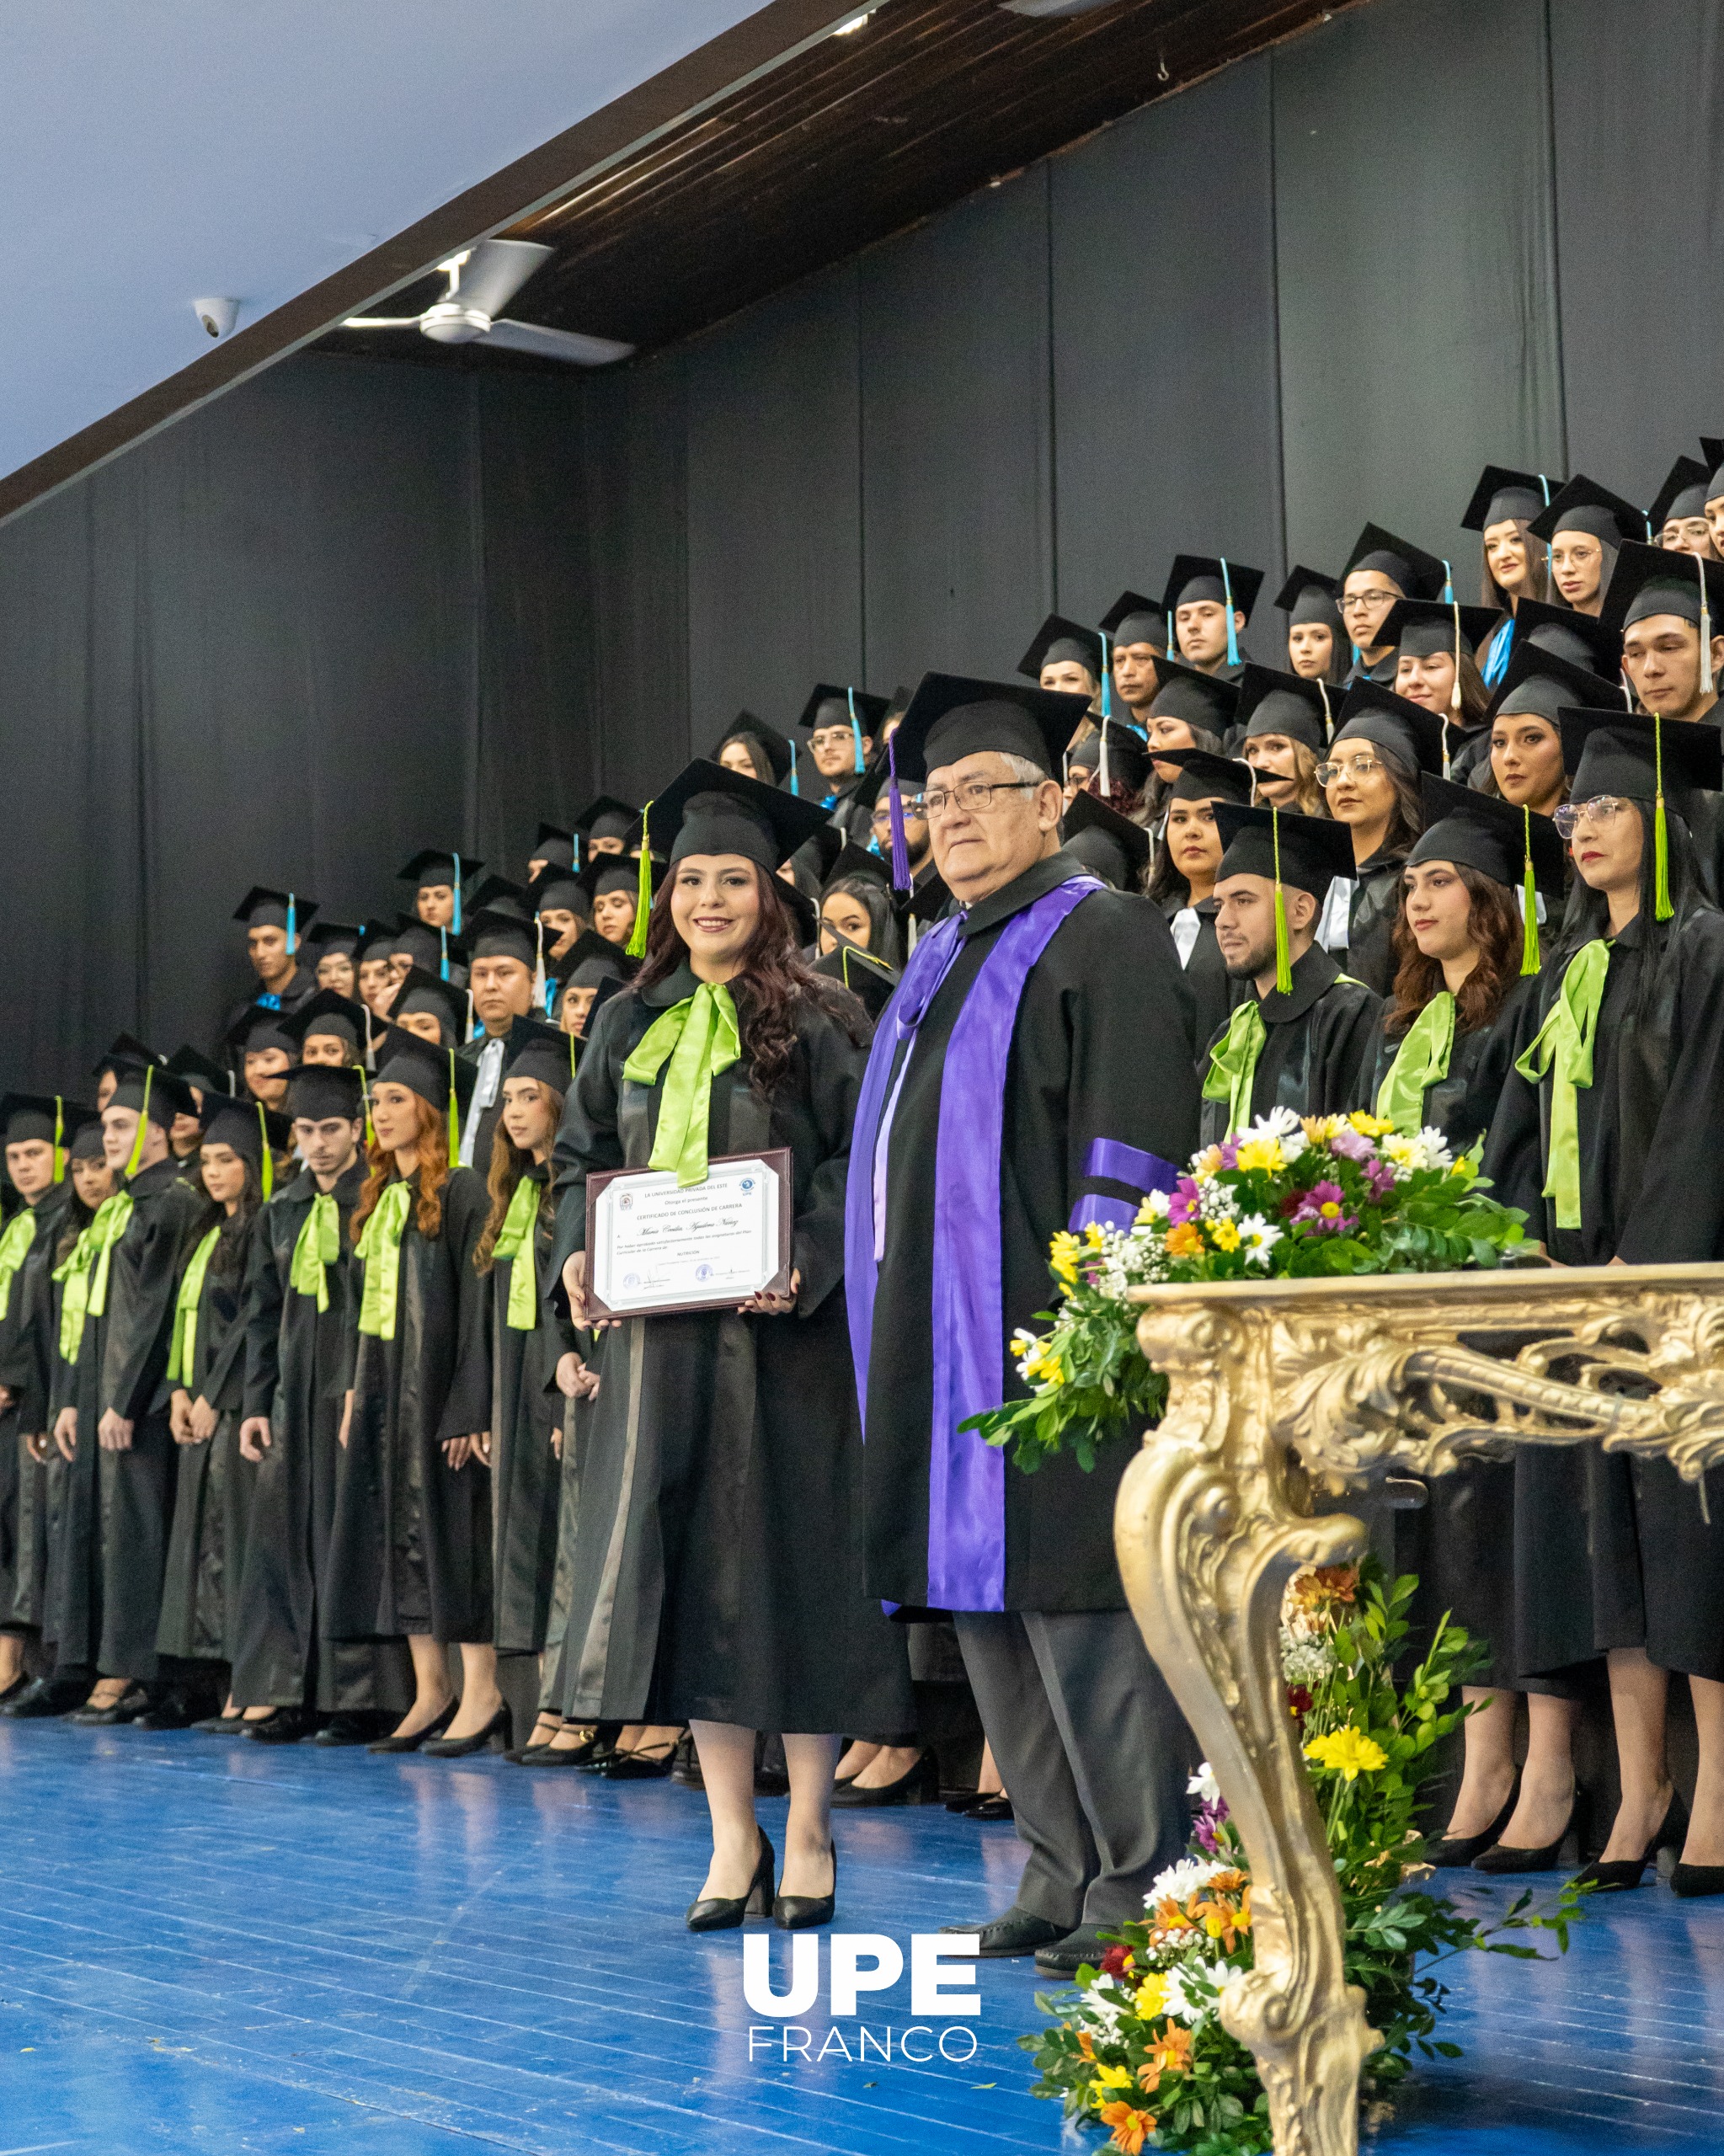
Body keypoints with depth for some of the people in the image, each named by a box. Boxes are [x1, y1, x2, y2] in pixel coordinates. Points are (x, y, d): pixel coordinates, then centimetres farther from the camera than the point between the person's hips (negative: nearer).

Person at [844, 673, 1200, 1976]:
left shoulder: (1103, 937, -5)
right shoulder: (945, 962, 21)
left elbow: (1132, 1139, -14)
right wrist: (897, 1344, 19)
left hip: (1042, 1335, -9)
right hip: (946, 1352, 9)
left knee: (1075, 1605, -8)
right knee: (992, 1610, 9)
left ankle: (1138, 1886, -1)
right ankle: (1065, 1871, 16)